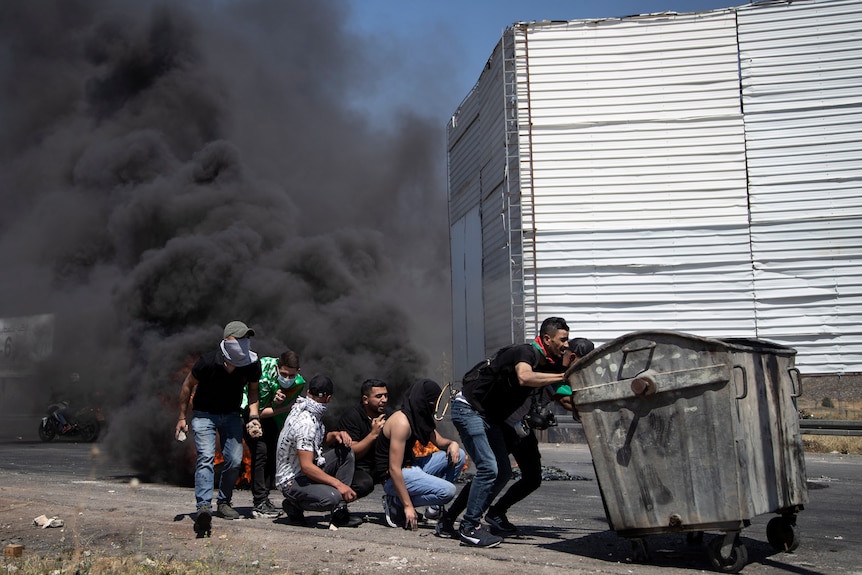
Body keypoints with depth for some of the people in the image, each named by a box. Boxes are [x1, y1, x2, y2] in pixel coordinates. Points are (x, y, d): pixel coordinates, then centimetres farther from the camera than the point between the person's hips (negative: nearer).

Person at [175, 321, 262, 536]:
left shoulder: (252, 365, -17)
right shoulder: (208, 362, -27)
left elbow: (253, 391, 3)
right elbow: (188, 385, -9)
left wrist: (253, 417, -11)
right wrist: (182, 417, -3)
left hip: (231, 414, 4)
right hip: (204, 414, -3)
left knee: (234, 460, -2)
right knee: (206, 456, -22)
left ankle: (223, 503, 19)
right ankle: (204, 506, -30)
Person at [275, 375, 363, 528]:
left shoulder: (301, 409, 5)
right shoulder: (305, 423, -25)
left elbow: (321, 440, 21)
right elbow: (306, 466, -30)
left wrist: (335, 435, -1)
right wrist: (339, 484, -26)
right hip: (292, 481, -10)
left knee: (346, 451, 2)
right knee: (332, 497, -34)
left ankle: (340, 514, -1)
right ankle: (294, 505, -2)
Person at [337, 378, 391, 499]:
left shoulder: (386, 413, 6)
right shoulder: (351, 417, -14)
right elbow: (351, 453, -20)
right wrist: (373, 434, -27)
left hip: (378, 466, 6)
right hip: (356, 468, -6)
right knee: (364, 484, -37)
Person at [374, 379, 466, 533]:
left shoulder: (420, 417, 8)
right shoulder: (402, 422, -22)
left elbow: (439, 441, 21)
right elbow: (394, 469, -26)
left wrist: (452, 444, -4)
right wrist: (408, 506, -26)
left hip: (411, 467, 10)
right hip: (393, 478, -10)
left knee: (458, 456, 5)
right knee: (448, 490, -25)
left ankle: (436, 508, 5)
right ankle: (396, 503, -10)